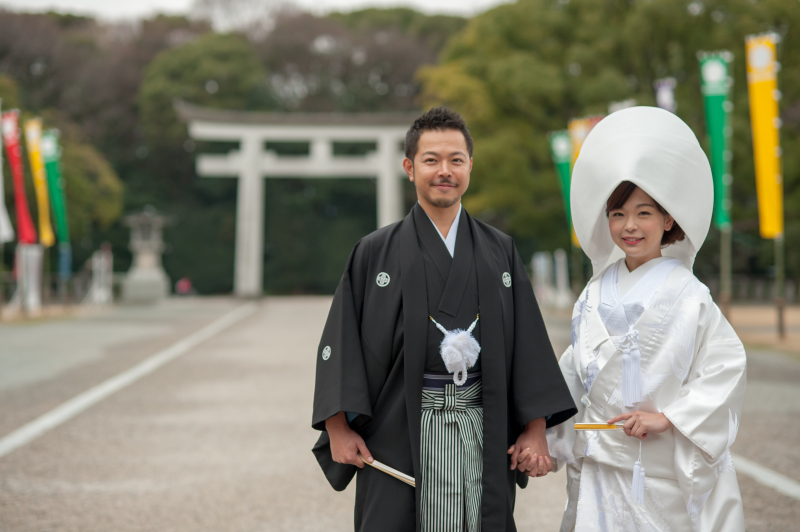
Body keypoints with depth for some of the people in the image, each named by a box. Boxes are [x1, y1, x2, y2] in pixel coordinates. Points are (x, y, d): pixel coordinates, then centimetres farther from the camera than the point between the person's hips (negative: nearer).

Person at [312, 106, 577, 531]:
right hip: (400, 437, -2)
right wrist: (338, 427, -9)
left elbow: (529, 345, 7)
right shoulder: (375, 253, 3)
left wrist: (536, 430, 1)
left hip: (482, 433, 2)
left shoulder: (500, 253, 9)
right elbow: (341, 343, 0)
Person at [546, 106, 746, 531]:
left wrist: (668, 417, -14)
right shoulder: (596, 294, 9)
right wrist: (545, 437, 13)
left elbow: (727, 364, -11)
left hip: (666, 469, -4)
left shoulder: (686, 295, -7)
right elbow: (574, 373, 17)